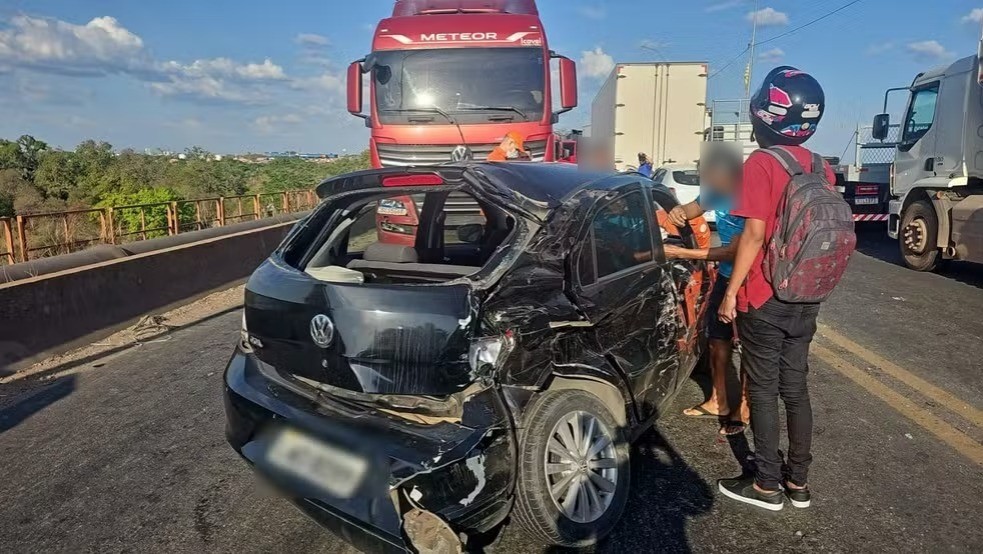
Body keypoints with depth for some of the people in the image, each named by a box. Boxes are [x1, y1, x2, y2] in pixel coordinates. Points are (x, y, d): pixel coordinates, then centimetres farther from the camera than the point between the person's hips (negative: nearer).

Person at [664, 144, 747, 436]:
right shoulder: (720, 190, -6)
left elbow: (733, 252, -27)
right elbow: (697, 206, 15)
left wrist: (682, 253, -26)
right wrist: (681, 211, -9)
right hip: (726, 275, 8)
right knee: (718, 337, 15)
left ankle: (743, 408, 20)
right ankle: (717, 402, 30)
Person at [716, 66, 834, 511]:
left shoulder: (761, 163, -15)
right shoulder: (822, 169, 6)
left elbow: (754, 234, -19)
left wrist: (731, 291, -12)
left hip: (764, 299, -6)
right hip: (805, 299, 7)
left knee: (763, 391, 5)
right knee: (795, 388, 15)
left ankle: (767, 485, 15)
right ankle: (798, 480, 26)